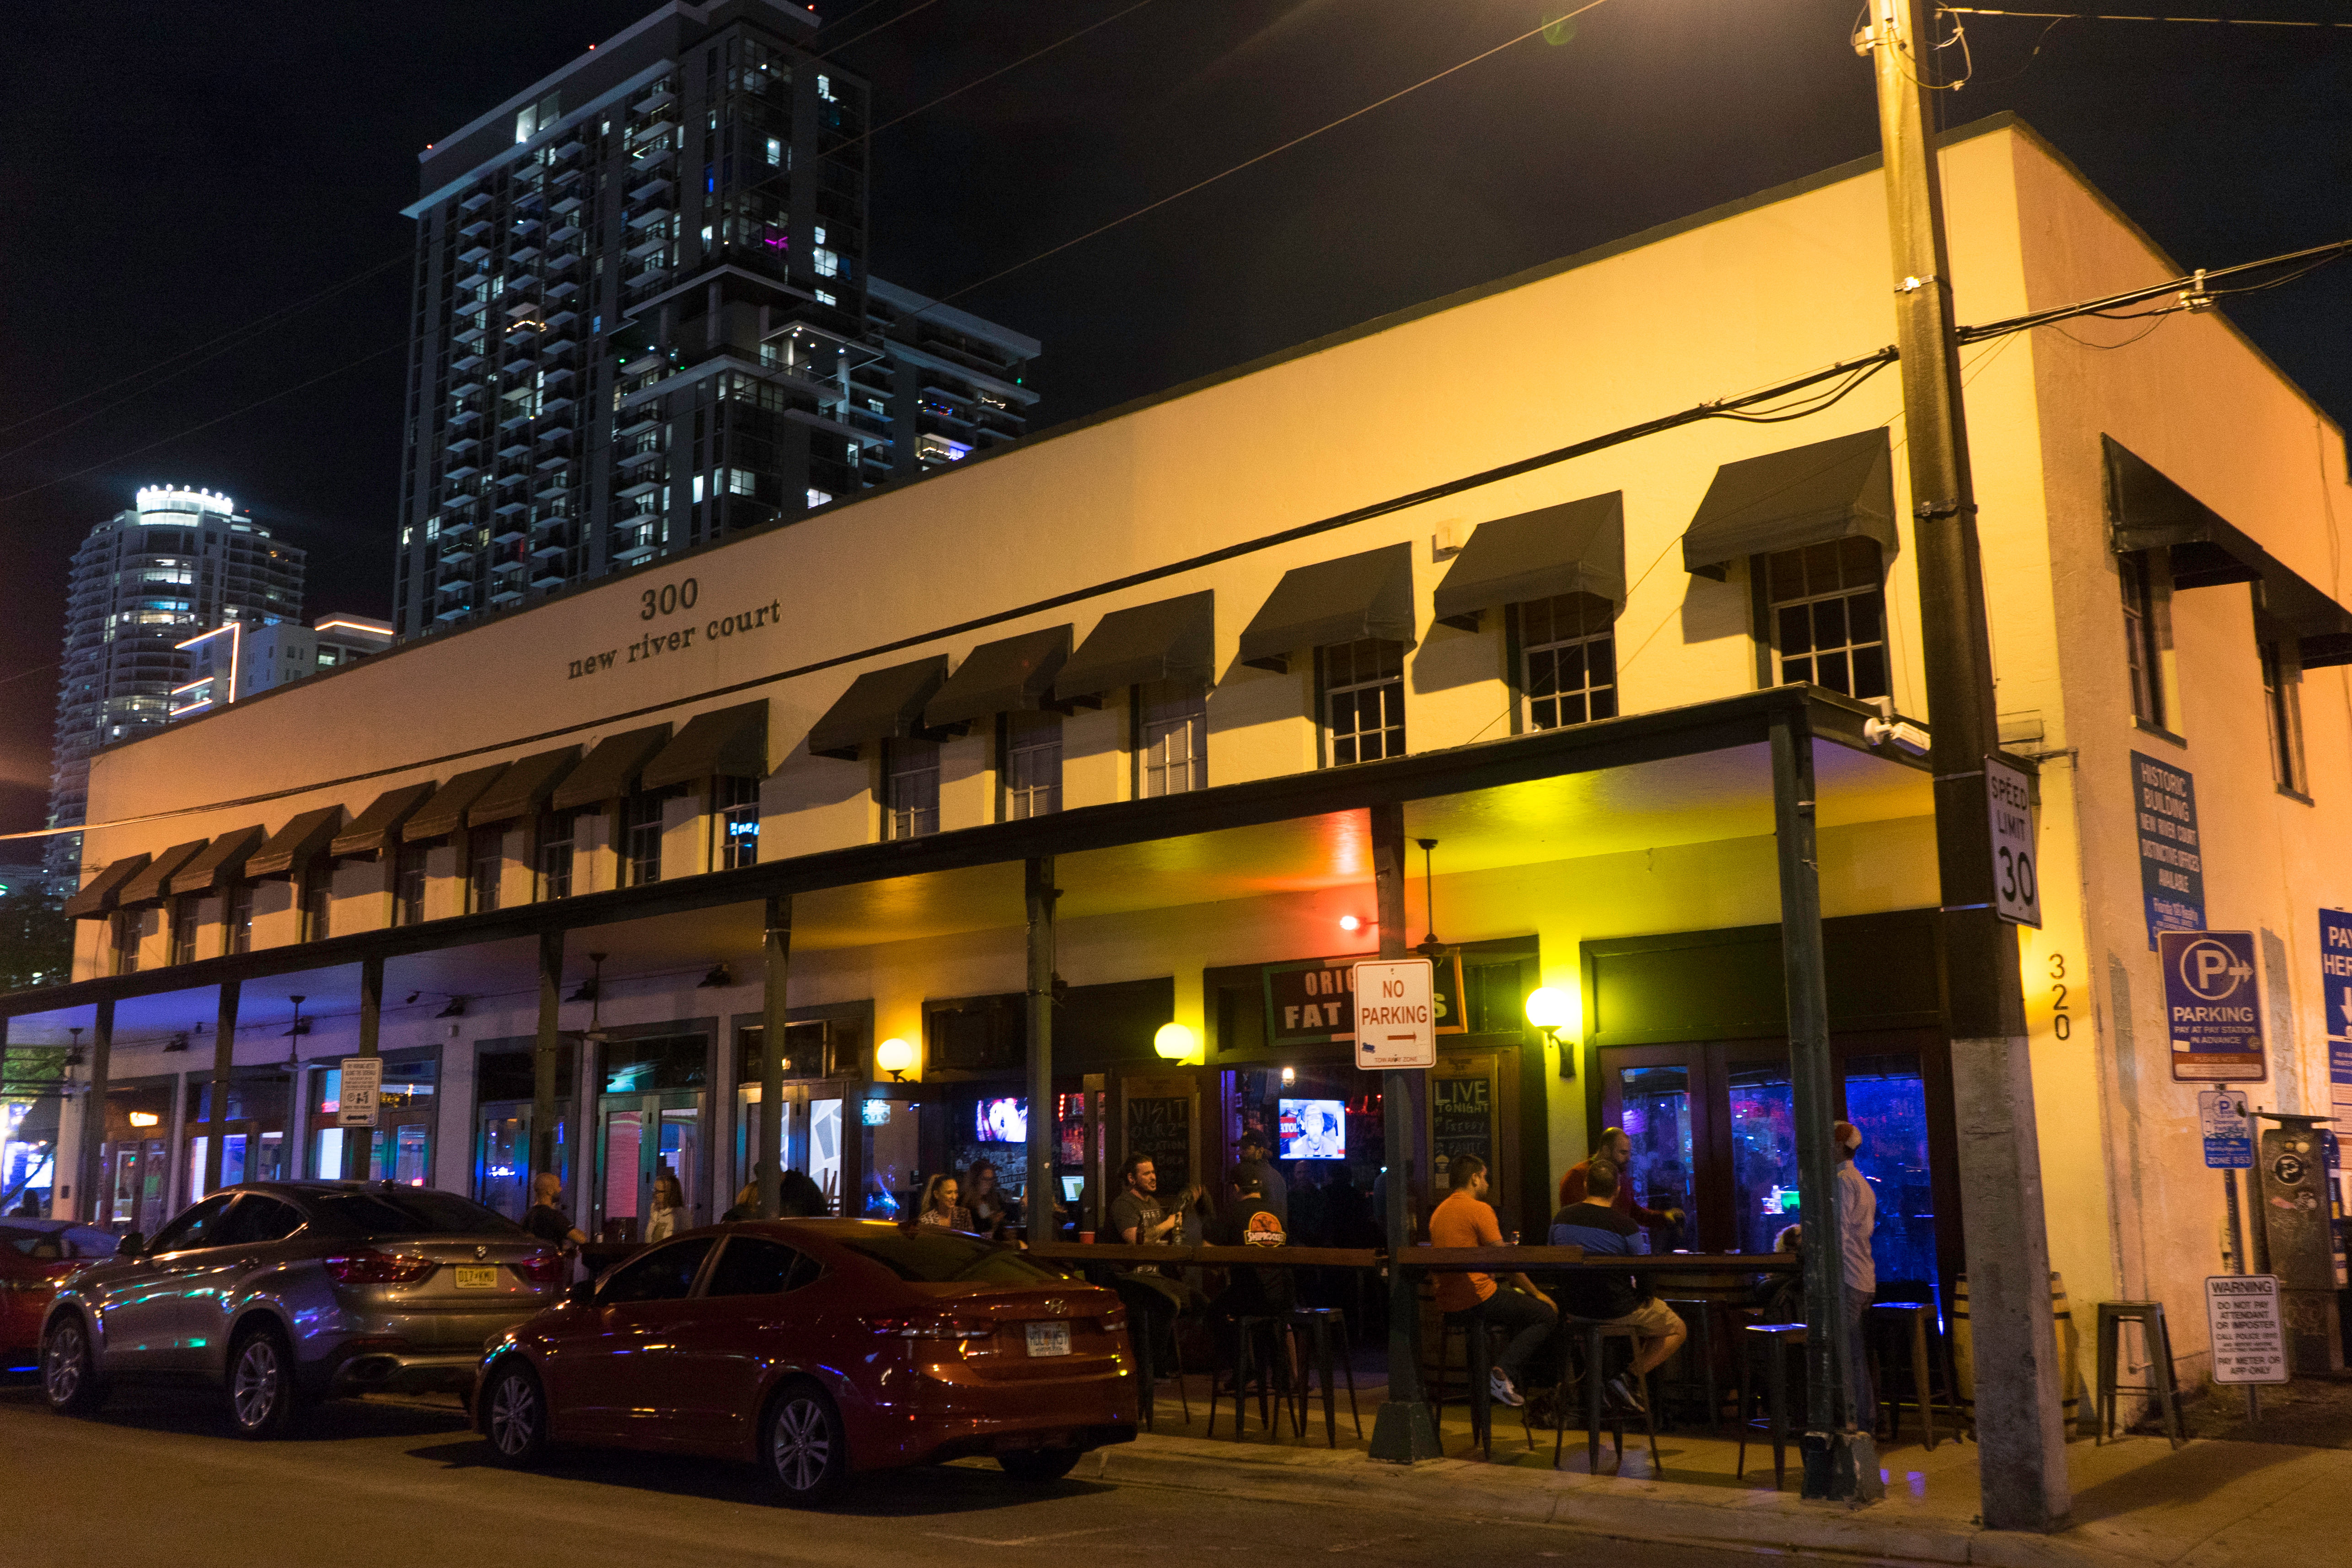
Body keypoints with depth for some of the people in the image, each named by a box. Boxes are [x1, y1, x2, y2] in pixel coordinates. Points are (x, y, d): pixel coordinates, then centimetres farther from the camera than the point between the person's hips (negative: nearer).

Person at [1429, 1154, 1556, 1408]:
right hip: (1477, 1300, -9)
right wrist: (1536, 1293, 3)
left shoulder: (1438, 1212, 15)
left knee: (1519, 1304, 28)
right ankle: (1503, 1371, -13)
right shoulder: (1479, 1209, -10)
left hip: (1448, 1306, 9)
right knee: (1548, 1314, 2)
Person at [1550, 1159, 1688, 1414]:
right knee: (1677, 1330, 15)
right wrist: (1645, 1297, 10)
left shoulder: (1561, 1218, 0)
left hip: (1574, 1307, 6)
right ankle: (1630, 1377, -1)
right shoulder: (1624, 1224, -16)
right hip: (1615, 1310, -6)